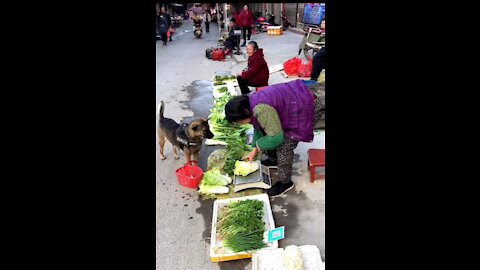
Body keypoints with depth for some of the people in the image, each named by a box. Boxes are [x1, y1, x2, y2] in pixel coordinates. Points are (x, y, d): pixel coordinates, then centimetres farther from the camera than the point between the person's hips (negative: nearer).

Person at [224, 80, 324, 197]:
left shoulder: (261, 109, -31)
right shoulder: (251, 102, -2)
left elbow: (277, 137, -24)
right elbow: (260, 126, 12)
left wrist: (259, 145, -6)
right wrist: (255, 150, 11)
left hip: (309, 108, -9)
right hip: (296, 101, 10)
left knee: (283, 146, -9)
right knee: (268, 132, 17)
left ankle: (285, 183, 9)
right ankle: (274, 160, 40)